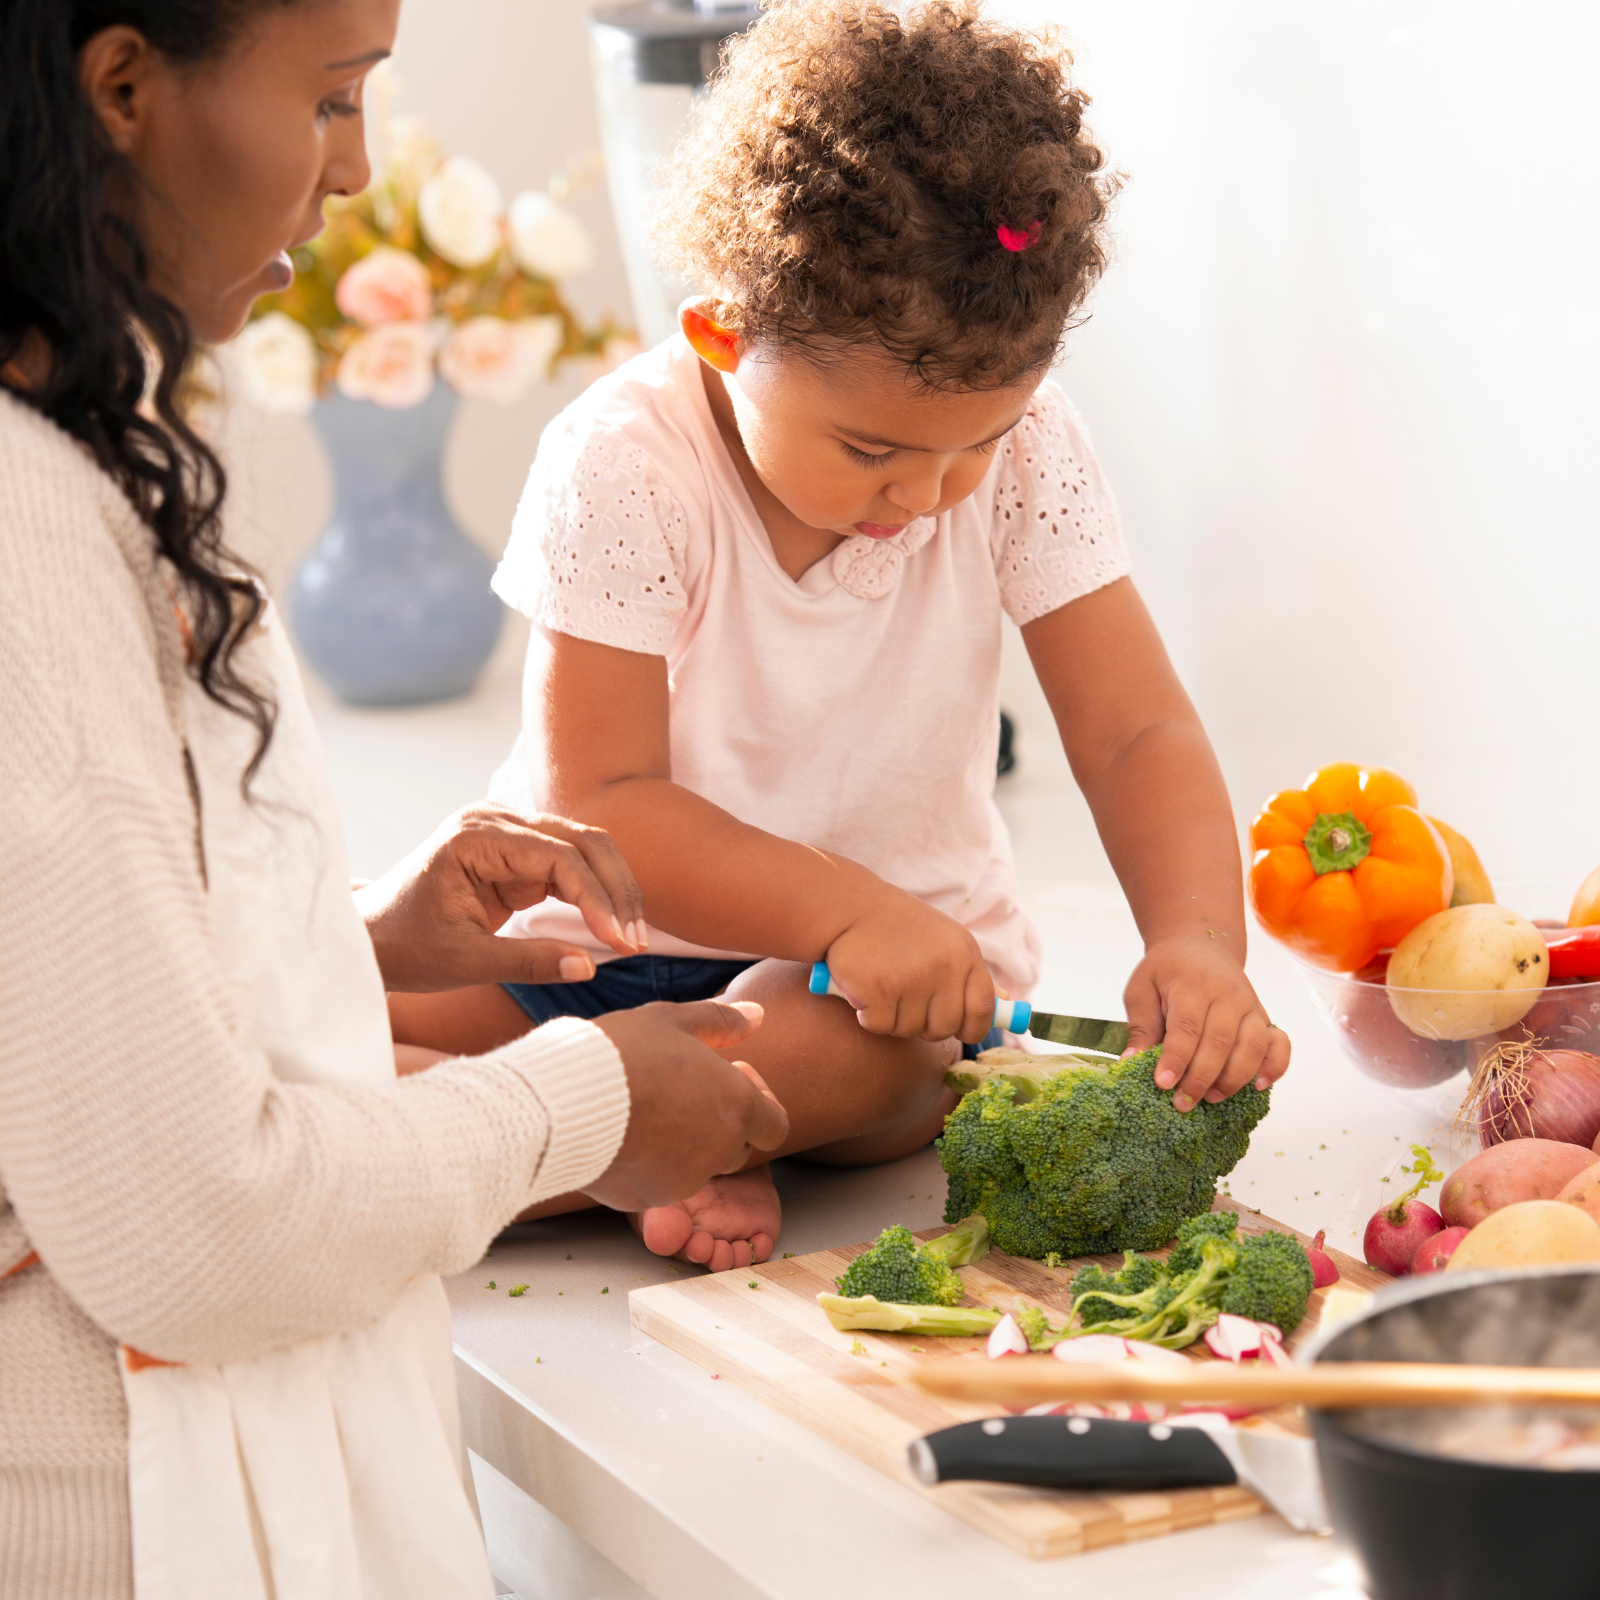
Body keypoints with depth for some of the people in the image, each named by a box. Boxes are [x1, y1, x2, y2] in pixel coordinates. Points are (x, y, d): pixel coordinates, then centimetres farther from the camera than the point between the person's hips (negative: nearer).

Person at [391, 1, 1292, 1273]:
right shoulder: (622, 469, -19)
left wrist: (1197, 941, -31)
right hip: (628, 925, 0)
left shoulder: (1026, 451, -11)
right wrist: (844, 909, -34)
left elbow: (1137, 733, -10)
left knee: (845, 1050, -36)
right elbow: (597, 803, -21)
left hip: (904, 943, 1)